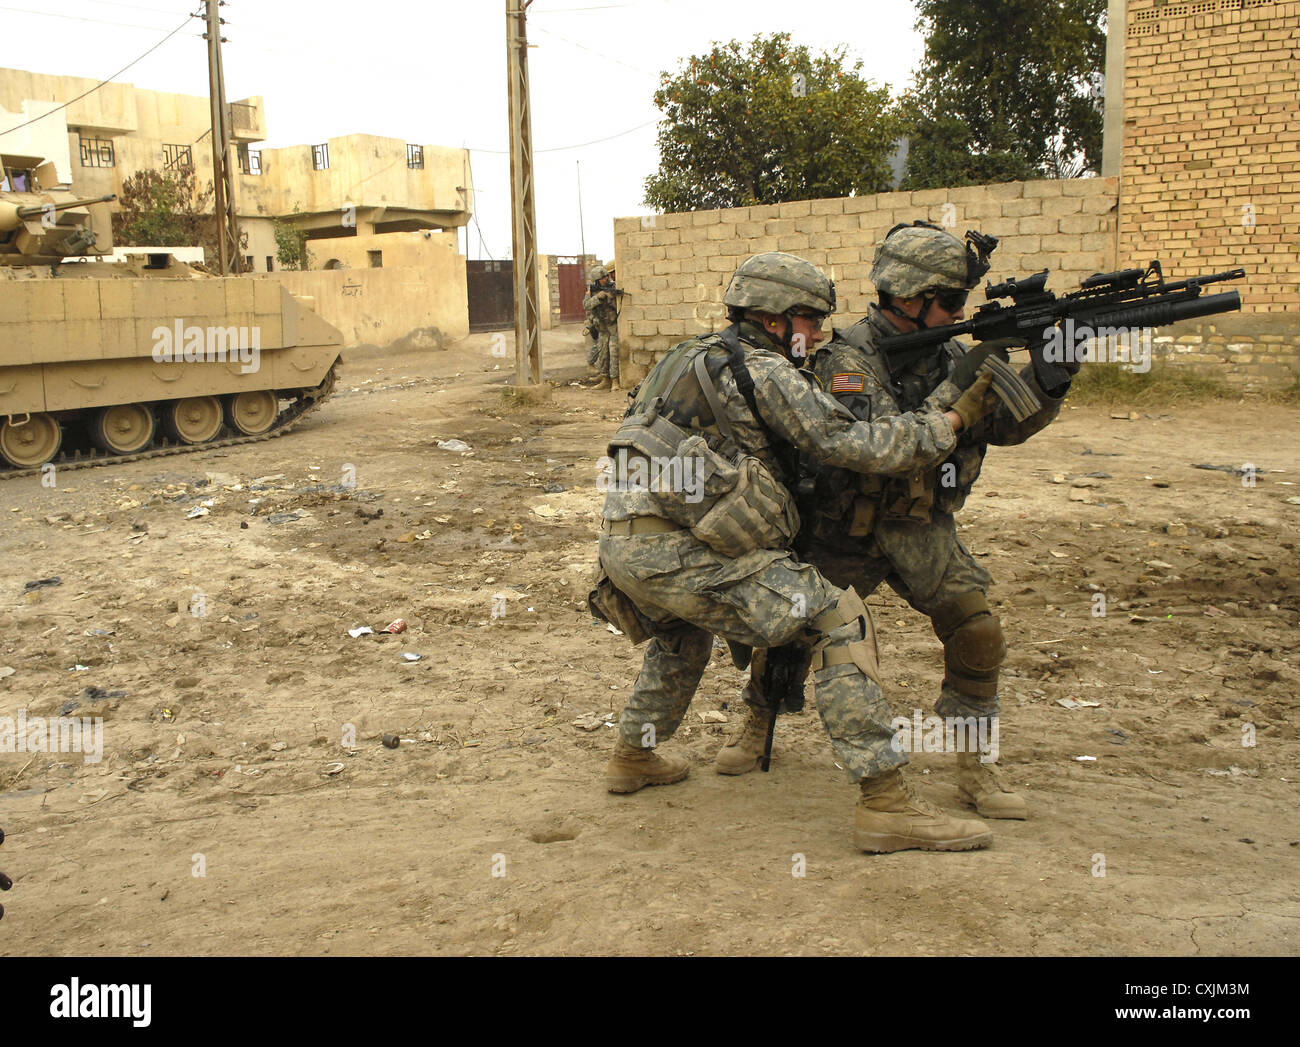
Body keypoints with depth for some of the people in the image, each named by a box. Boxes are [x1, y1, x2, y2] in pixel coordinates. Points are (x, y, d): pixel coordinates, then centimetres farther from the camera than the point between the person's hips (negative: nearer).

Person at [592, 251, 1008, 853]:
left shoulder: (700, 357, 24)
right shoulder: (763, 372, -4)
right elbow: (850, 445, -9)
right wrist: (955, 413, -1)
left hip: (623, 542, 9)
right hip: (672, 551, -9)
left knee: (684, 631, 39)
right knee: (838, 620, -9)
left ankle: (633, 757, 46)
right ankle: (885, 805, -10)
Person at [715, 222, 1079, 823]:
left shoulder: (948, 353, -2)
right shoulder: (848, 359, -20)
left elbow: (1008, 426, 0)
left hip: (921, 527, 4)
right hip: (845, 531, -3)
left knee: (977, 631, -11)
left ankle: (977, 771, 3)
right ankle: (757, 723, 34)